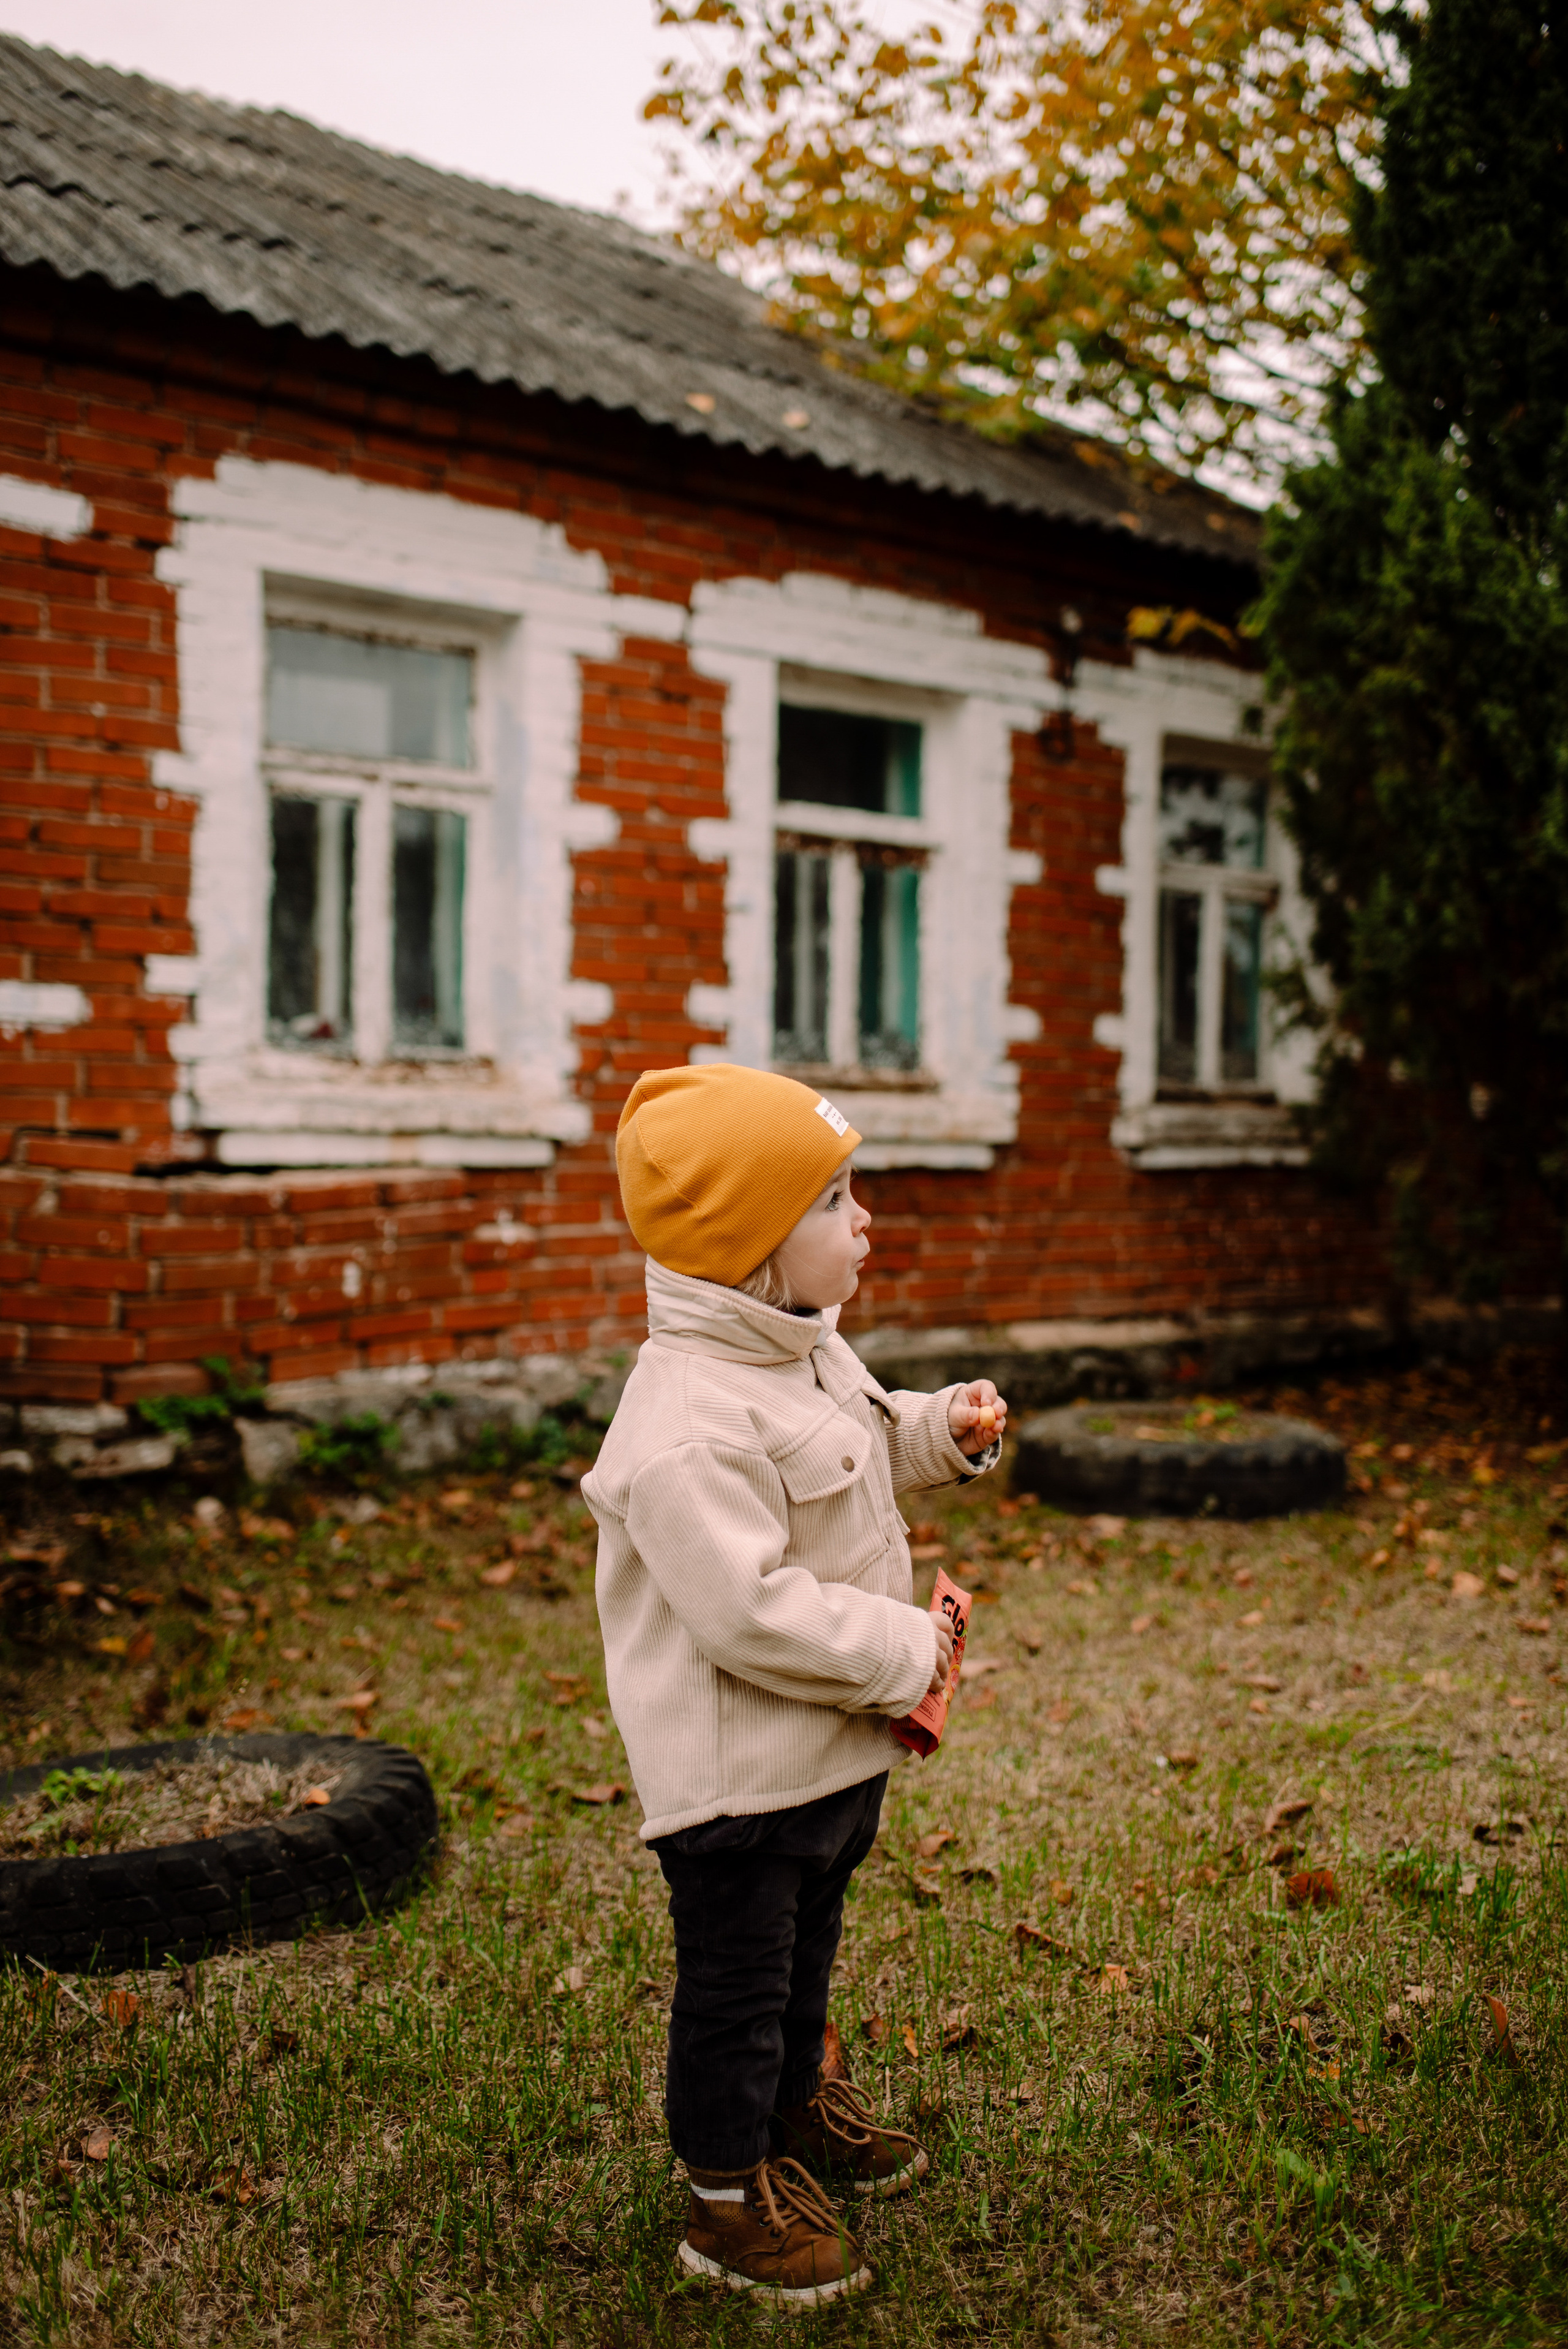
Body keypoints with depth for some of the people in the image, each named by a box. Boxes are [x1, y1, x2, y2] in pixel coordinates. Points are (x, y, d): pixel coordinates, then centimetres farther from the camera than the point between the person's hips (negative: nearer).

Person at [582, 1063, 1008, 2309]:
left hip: (836, 1744, 10)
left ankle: (797, 2103, 52)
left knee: (807, 1943, 29)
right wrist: (904, 1650, -24)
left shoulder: (805, 1347, 2)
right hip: (738, 1774, -9)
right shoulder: (690, 1428, -32)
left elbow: (865, 1447, 21)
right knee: (734, 1983, 10)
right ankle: (730, 2200, 29)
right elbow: (753, 1612, -33)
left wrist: (945, 1430, 2)